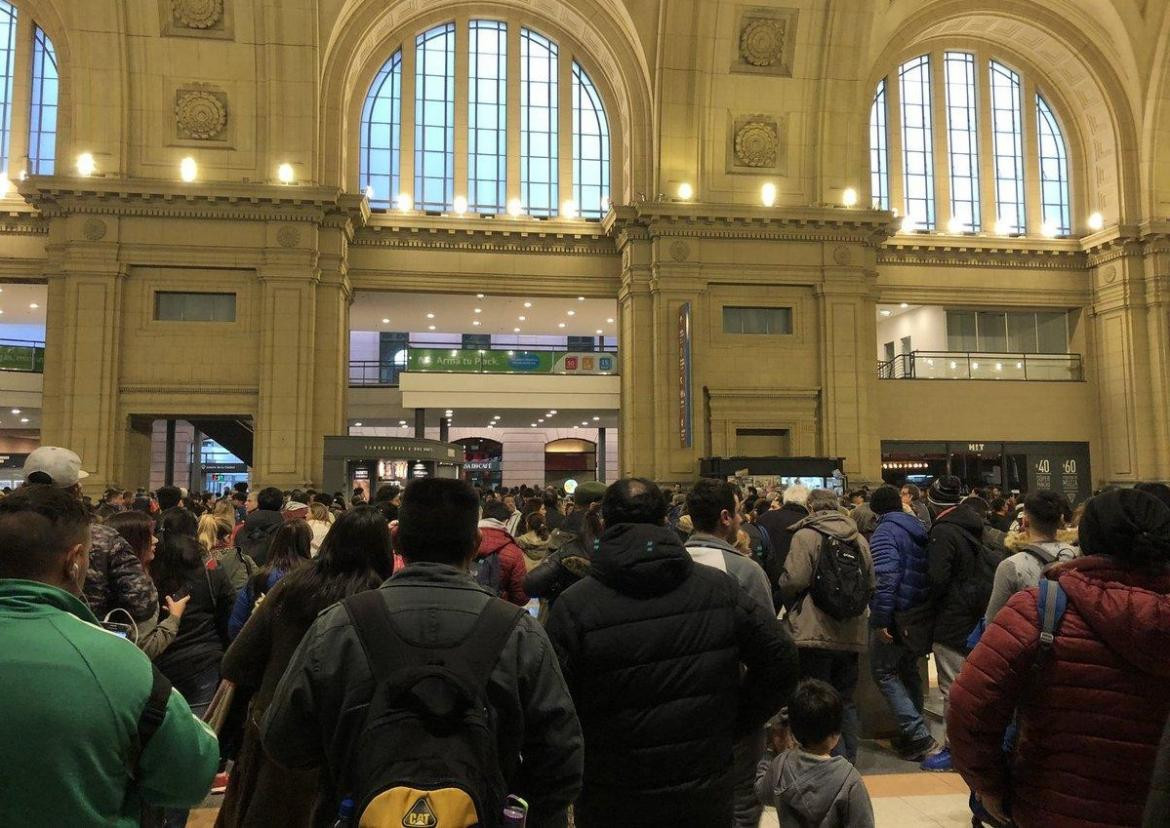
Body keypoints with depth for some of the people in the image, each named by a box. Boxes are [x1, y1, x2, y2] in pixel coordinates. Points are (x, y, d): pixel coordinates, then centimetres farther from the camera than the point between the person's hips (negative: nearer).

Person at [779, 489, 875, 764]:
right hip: (851, 635, 6)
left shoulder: (806, 536, -10)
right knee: (846, 700, 18)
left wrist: (790, 606, 4)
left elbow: (793, 581, -17)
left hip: (815, 633, -6)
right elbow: (871, 586, 11)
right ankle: (849, 760, 26)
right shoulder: (859, 539, 8)